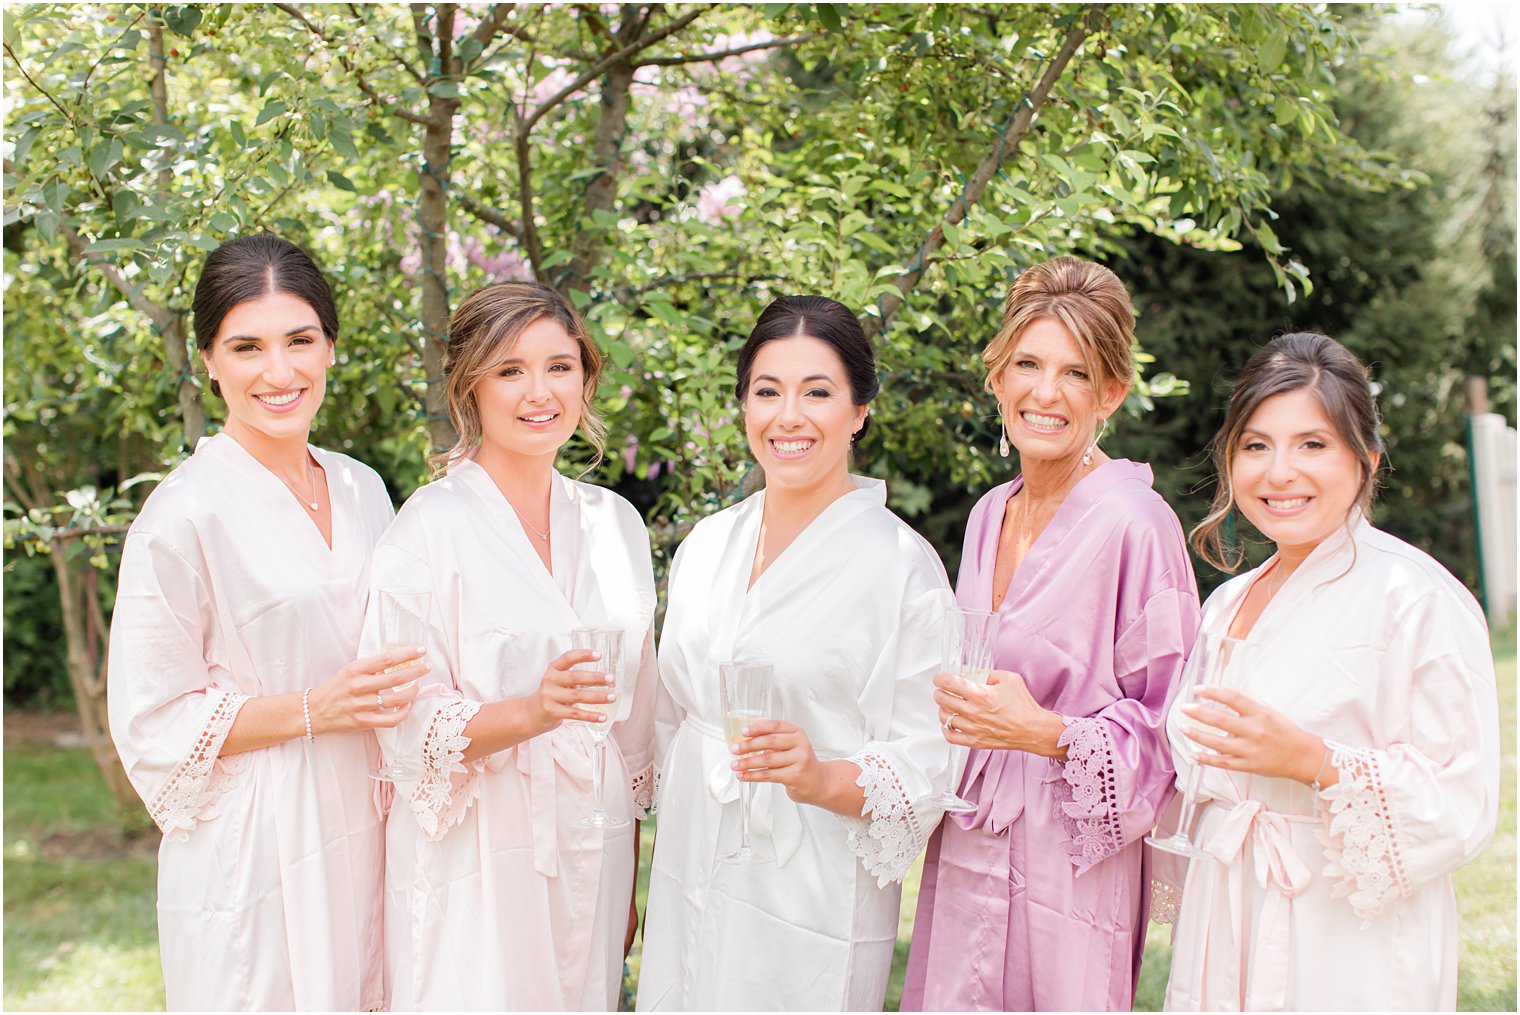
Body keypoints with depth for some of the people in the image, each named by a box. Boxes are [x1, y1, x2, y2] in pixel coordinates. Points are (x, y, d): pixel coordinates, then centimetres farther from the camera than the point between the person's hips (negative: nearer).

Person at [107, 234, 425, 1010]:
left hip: (365, 832, 6)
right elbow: (153, 725, -12)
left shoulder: (361, 489, 7)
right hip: (258, 856, -6)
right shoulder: (183, 516, -13)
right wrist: (314, 709, -19)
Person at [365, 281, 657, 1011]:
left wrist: (630, 874, 14)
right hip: (477, 860, -5)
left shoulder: (614, 522, 7)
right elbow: (410, 723, -13)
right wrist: (533, 711, -29)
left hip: (593, 848, 5)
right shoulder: (431, 526, -10)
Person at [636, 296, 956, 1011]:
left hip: (812, 910, -5)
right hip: (688, 888, 5)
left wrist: (821, 777, -28)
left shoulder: (901, 563, -11)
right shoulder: (707, 543, 7)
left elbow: (927, 769, -12)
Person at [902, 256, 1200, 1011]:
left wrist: (1048, 733, -24)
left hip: (1068, 867, -6)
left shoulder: (1135, 525, -14)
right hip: (965, 857, 7)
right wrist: (951, 704, 5)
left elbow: (1165, 729, -12)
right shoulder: (990, 514, 9)